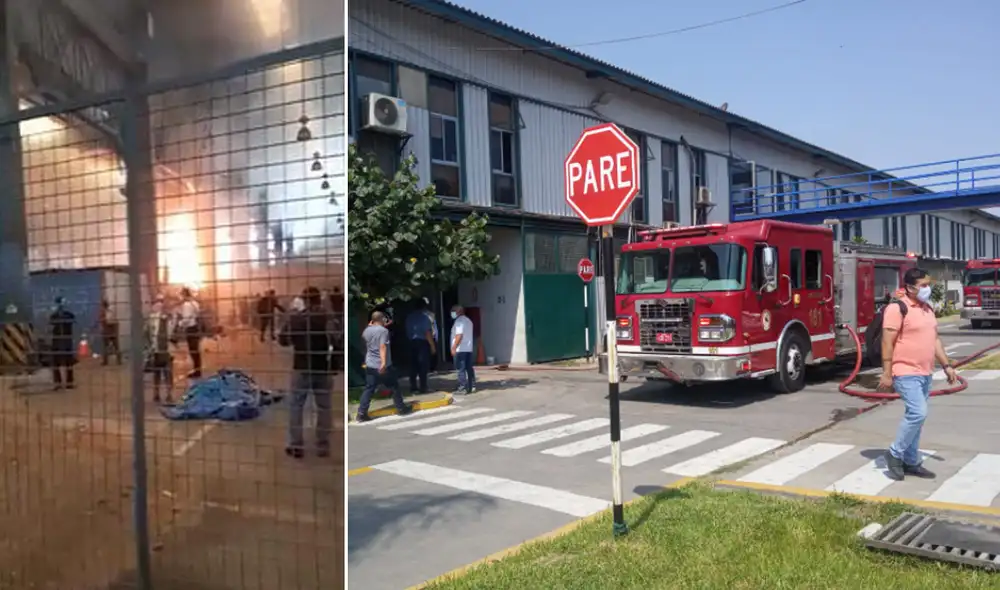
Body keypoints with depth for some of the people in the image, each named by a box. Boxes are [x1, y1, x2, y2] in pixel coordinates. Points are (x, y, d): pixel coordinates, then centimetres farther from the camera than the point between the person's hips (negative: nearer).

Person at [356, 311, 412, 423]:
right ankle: (401, 408, 21)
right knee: (394, 387, 11)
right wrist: (383, 363, -32)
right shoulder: (383, 330, -14)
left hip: (370, 365, 6)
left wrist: (370, 326, 35)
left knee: (369, 389, 6)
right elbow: (382, 347, -25)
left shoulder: (367, 330, 8)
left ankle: (361, 413, -2)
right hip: (382, 366, -6)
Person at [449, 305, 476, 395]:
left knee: (461, 369, -7)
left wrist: (453, 348, -20)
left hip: (460, 349, -9)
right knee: (469, 368, 11)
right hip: (468, 348, 9)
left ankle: (463, 388, -8)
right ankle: (472, 387, 13)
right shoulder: (468, 320, 18)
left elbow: (459, 335, -21)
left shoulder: (459, 321, -12)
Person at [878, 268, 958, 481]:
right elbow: (887, 342, -17)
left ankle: (911, 461, 19)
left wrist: (946, 365, 14)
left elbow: (934, 339, 21)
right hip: (906, 373, -9)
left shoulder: (927, 309, 14)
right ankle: (895, 454, 0)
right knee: (917, 413, -16)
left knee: (916, 416, 11)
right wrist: (887, 373, -20)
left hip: (925, 374, 9)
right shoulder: (897, 308, -13)